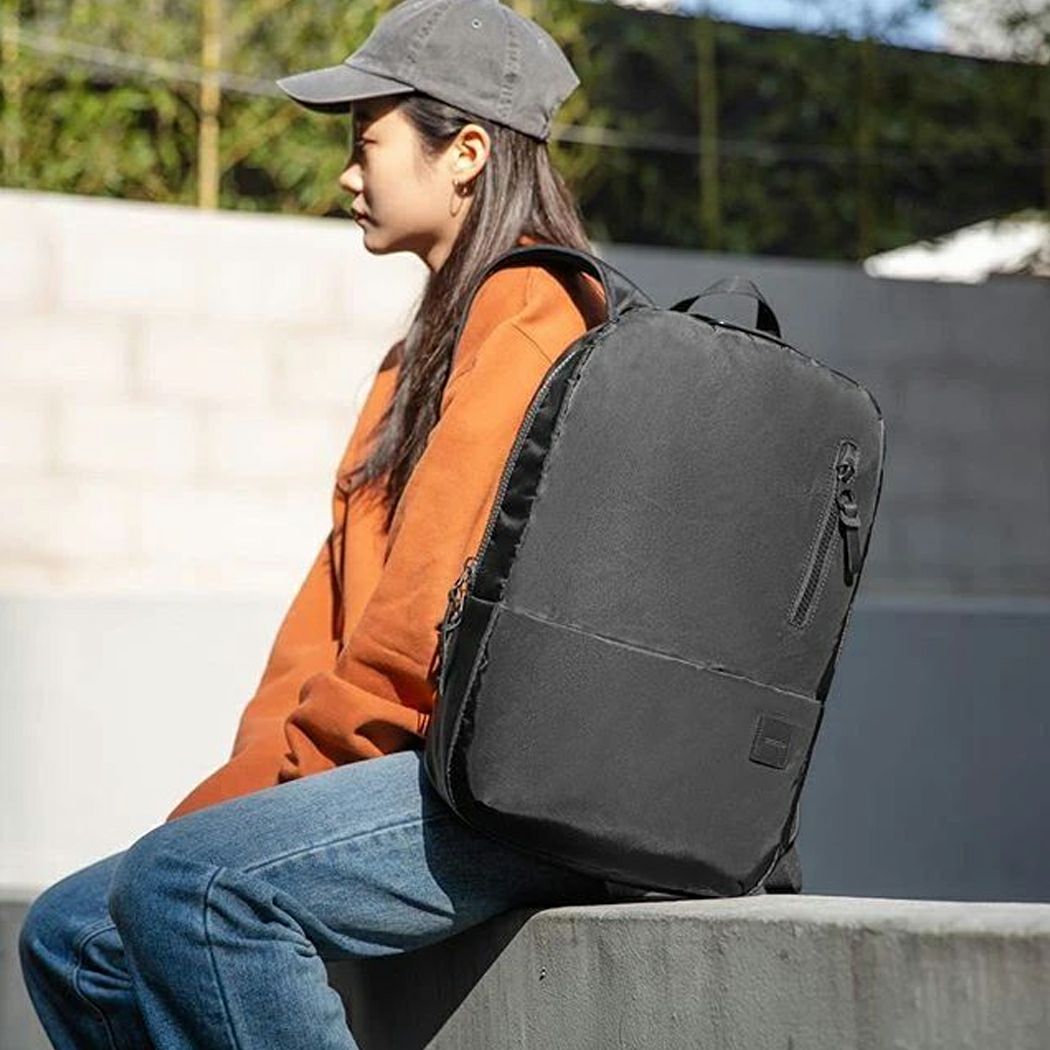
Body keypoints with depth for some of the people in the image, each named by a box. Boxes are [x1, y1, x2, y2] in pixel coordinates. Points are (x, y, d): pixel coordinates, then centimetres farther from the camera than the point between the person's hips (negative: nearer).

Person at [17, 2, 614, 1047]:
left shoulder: (525, 322, -9)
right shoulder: (432, 340, 24)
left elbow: (432, 623, -17)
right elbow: (340, 591, 17)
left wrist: (262, 775, -9)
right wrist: (253, 772, 4)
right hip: (442, 772, 10)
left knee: (184, 882, -29)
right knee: (70, 934, 3)